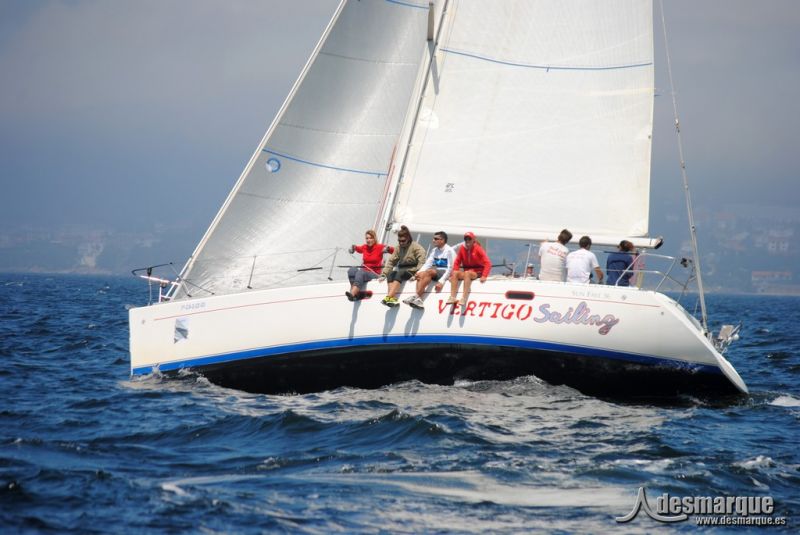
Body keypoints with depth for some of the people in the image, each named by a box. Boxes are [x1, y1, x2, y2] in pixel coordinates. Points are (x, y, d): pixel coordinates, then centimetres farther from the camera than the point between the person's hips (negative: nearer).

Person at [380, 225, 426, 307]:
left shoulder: (415, 247, -3)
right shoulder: (399, 248, 14)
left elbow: (421, 262, -14)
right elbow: (391, 261, 11)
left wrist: (417, 275, -25)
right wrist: (383, 274, 1)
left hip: (412, 271, -6)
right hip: (401, 271, 6)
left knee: (399, 273, -34)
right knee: (391, 274, -25)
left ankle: (388, 297, -47)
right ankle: (393, 298, -42)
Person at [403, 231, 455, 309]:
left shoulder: (449, 251, -5)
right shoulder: (434, 250, 18)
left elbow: (450, 268, -14)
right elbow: (428, 263, 8)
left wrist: (441, 281, -25)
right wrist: (419, 272, -12)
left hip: (444, 273, -7)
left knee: (428, 272, -32)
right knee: (421, 274, -23)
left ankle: (416, 296, -39)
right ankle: (418, 300, -41)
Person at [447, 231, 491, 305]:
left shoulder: (478, 249, -8)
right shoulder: (462, 249, 3)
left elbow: (487, 263, -13)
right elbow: (457, 262, 9)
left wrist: (484, 276, -24)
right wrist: (454, 273, -7)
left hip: (477, 272, -4)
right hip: (466, 272, 4)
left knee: (467, 273, -35)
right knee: (455, 273, -23)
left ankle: (464, 299, -46)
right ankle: (452, 297, -35)